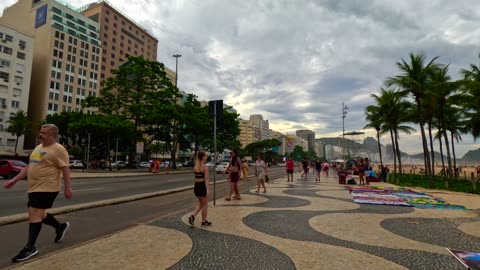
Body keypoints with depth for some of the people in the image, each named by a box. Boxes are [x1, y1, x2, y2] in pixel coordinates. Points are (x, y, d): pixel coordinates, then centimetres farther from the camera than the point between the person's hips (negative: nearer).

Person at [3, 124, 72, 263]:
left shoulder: (58, 149, -13)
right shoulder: (38, 147, 16)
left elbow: (65, 169, -17)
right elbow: (29, 166, 21)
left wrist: (67, 188, -20)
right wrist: (14, 180, 17)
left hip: (47, 188, -9)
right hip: (34, 188, 9)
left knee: (34, 214, -9)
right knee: (38, 214, 16)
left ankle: (30, 248, 1)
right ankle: (60, 227, 35)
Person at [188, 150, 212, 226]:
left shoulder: (195, 166, 6)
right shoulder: (205, 167, -13)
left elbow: (195, 176, 11)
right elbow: (206, 179, -16)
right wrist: (207, 190, -16)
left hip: (196, 186, 6)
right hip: (203, 186, -6)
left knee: (200, 203, 24)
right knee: (205, 204, 11)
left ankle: (192, 216, 7)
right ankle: (204, 221, 22)